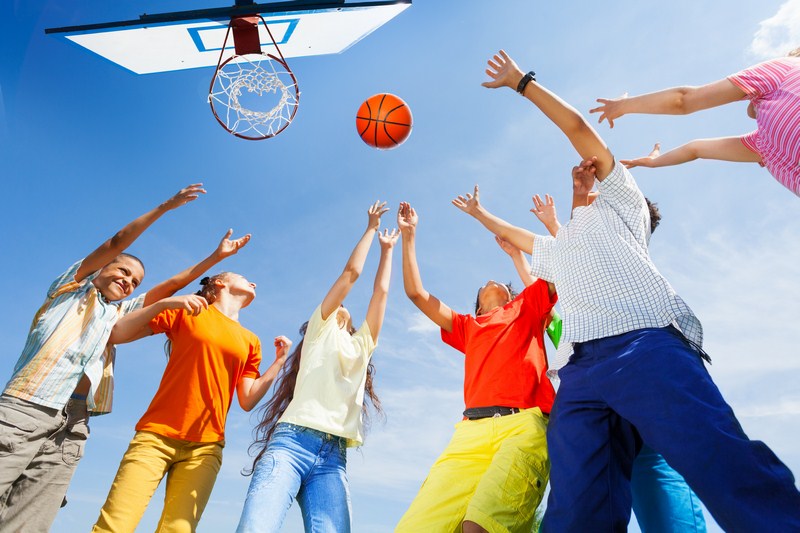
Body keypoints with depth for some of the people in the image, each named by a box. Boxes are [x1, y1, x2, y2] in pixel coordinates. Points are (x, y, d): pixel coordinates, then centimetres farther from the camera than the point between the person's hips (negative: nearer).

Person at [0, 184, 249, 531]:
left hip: (73, 426, 5)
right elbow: (117, 242, 4)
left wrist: (217, 256, 21)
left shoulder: (117, 313, 25)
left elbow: (170, 286, 23)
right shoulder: (72, 286, 15)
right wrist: (167, 206, 1)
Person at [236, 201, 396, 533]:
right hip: (290, 441, -3)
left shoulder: (362, 346, 30)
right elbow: (350, 273, 17)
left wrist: (387, 248, 38)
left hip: (333, 458, 4)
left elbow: (381, 291, 28)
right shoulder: (320, 330, 21)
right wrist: (371, 228, 27)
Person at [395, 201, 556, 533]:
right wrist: (409, 235, 33)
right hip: (472, 431, 3)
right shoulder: (467, 328, 32)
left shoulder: (527, 307, 28)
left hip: (526, 423, -2)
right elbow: (416, 293, 31)